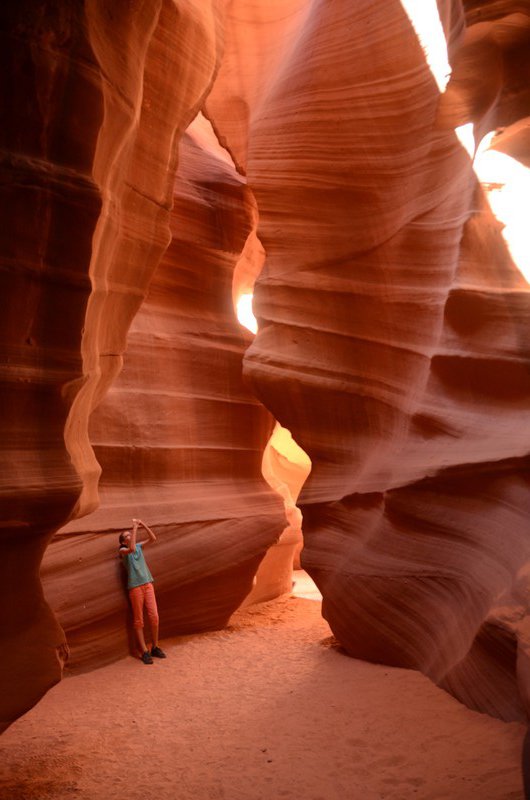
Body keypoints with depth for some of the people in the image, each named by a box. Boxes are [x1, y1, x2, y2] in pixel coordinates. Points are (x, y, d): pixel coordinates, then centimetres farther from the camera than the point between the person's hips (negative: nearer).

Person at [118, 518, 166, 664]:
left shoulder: (139, 546, 14)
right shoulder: (123, 550, 0)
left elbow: (153, 538, 3)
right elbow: (131, 549, -22)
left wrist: (143, 525, -6)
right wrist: (135, 528, -20)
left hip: (148, 584, 4)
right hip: (135, 587, -4)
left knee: (154, 616, -2)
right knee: (139, 621, 1)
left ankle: (155, 647, 12)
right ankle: (144, 652, 4)